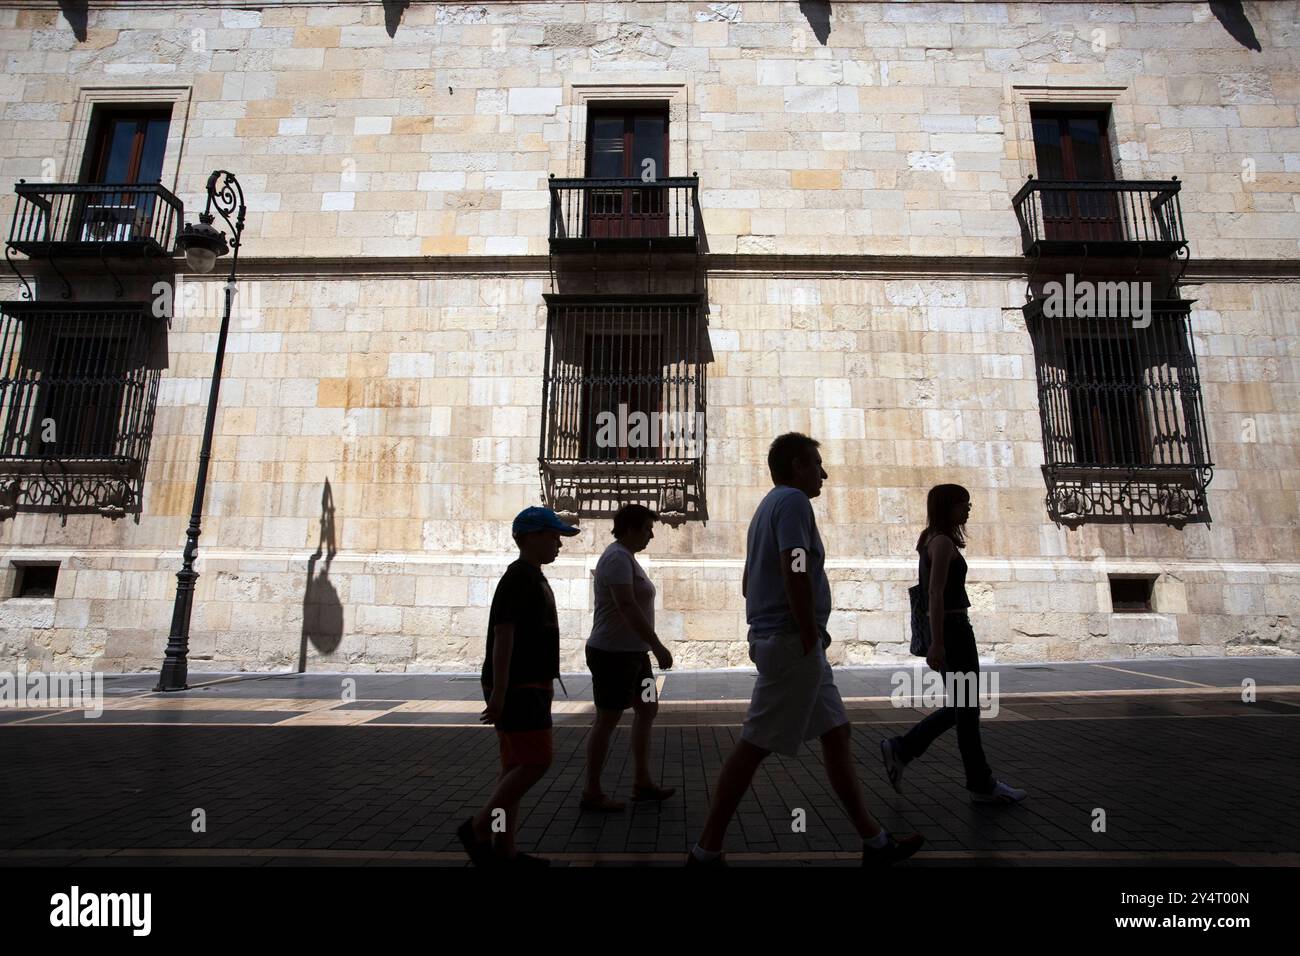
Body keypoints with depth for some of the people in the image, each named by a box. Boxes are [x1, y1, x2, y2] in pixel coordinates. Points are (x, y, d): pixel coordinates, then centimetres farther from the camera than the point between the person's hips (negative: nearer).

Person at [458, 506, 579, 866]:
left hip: (530, 686, 10)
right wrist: (499, 690, -25)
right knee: (537, 760, -10)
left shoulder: (535, 579, 16)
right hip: (516, 688, -10)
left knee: (518, 766, 11)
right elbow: (503, 634, -21)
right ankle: (478, 826, 2)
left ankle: (504, 849, 19)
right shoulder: (518, 577, -14)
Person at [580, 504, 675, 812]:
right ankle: (592, 793, 14)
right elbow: (627, 607, -28)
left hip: (632, 653, 10)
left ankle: (643, 782, 25)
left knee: (648, 710, 15)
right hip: (613, 654, -10)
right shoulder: (618, 558, -19)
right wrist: (658, 646, -27)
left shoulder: (626, 558, 13)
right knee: (607, 720, 1)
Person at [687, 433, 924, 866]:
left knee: (836, 735, 15)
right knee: (754, 747, -4)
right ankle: (706, 852, 5)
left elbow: (748, 582, 22)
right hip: (792, 642, -10)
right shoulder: (792, 500, -11)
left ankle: (875, 842, 26)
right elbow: (795, 572, -25)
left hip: (773, 638, 10)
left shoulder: (769, 506, 19)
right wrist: (811, 636, -17)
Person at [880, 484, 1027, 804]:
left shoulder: (933, 541, 16)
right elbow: (936, 593, -21)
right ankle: (982, 785, 17)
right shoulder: (943, 541, -13)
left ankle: (900, 749, 15)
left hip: (952, 630, 10)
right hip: (952, 630, -10)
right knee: (966, 709, 3)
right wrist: (936, 643, -24)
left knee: (960, 707, 15)